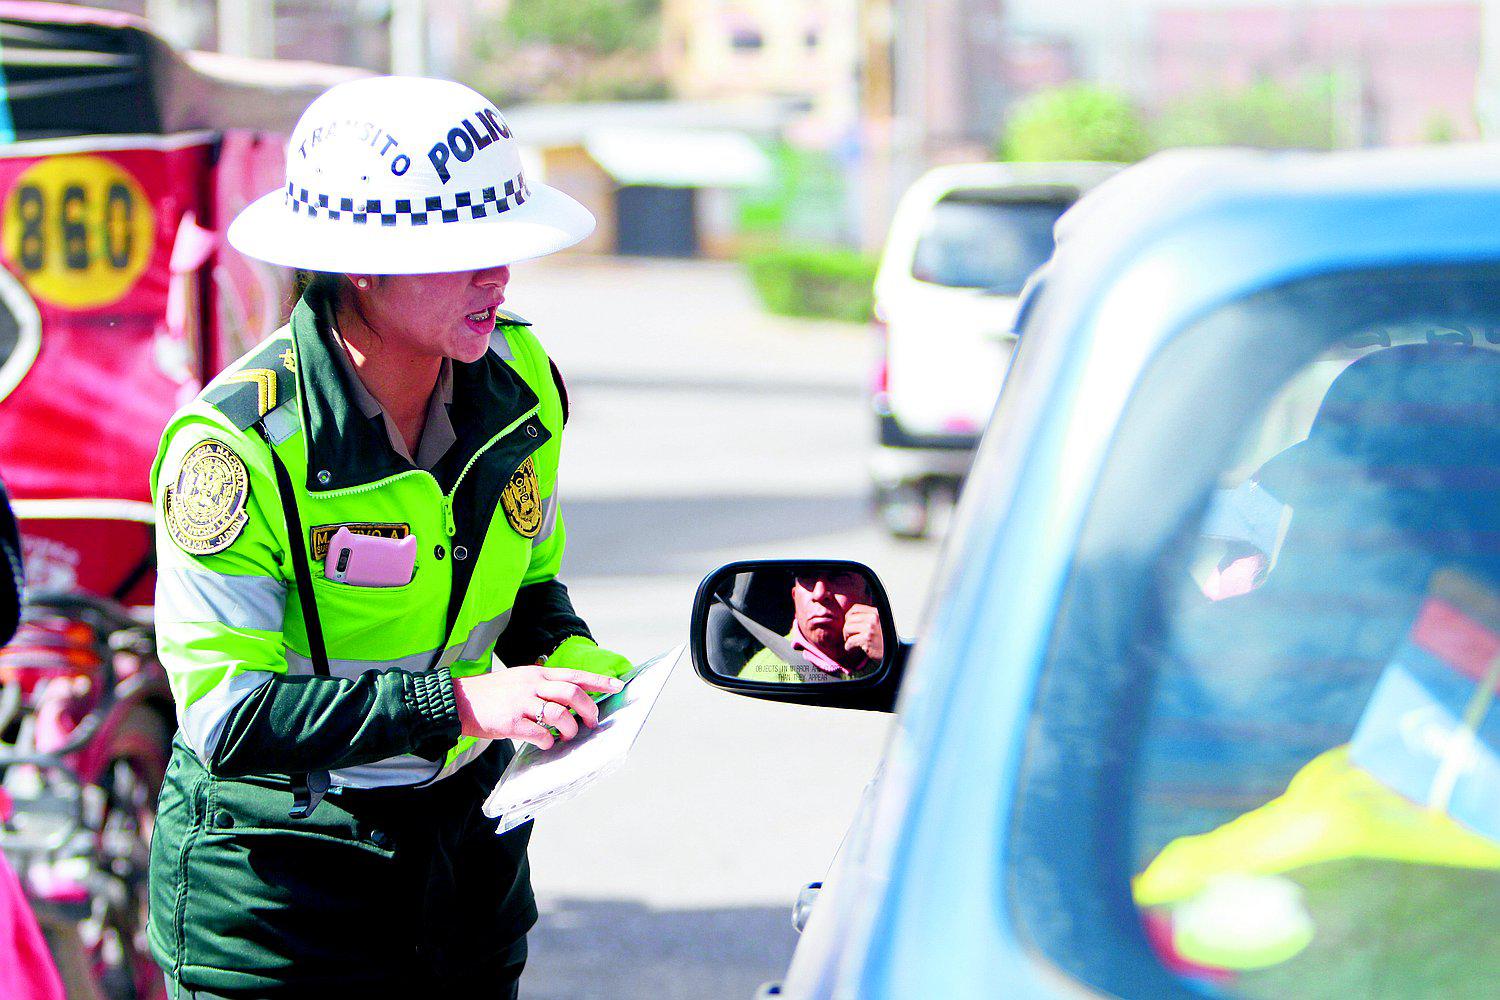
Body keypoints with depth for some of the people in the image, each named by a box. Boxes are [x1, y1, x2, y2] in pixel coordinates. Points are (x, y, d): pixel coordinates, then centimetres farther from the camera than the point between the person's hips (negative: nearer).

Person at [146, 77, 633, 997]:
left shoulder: (520, 384, -3)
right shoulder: (241, 442, -23)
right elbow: (226, 715, -25)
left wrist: (571, 663, -9)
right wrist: (460, 702, -31)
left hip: (465, 843, 6)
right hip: (276, 880, -6)